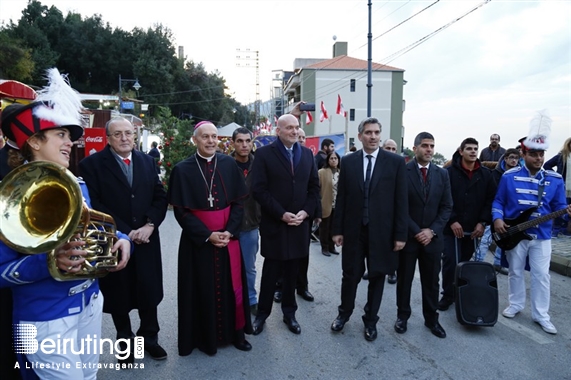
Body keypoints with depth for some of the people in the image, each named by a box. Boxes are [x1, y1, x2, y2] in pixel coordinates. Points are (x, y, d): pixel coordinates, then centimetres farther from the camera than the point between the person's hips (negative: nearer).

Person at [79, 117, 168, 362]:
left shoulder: (147, 161, 8)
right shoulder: (91, 164, -5)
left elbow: (160, 197, 5)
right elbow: (93, 205, -12)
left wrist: (149, 225, -11)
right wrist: (125, 232, -15)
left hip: (146, 239, 3)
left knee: (149, 293, 10)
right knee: (119, 296, 12)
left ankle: (149, 337, 32)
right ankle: (125, 342, 33)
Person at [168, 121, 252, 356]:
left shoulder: (229, 164, 1)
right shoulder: (182, 169, -6)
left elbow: (239, 201, 2)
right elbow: (180, 210, -7)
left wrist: (229, 231, -10)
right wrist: (207, 235, -14)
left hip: (228, 236, 2)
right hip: (198, 239, -2)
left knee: (231, 285, 10)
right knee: (203, 288, 8)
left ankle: (235, 332, 28)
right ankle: (206, 337, 26)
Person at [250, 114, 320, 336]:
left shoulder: (307, 154, 8)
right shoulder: (264, 154, -5)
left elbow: (314, 187, 8)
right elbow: (258, 189, -12)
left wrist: (305, 212, -7)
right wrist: (281, 214, -16)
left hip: (300, 223, 4)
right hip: (274, 223, -3)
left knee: (292, 271, 13)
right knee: (271, 271, 7)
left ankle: (289, 313, 29)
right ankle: (262, 313, 25)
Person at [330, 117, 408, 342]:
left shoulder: (395, 162, -3)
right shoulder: (348, 161, 2)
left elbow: (401, 200, -4)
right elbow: (341, 198, 3)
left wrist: (400, 234, -6)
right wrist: (337, 229, 1)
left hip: (382, 231, -1)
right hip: (353, 230, 1)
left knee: (377, 277, 12)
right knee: (350, 275, 11)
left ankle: (370, 320, 32)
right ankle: (344, 313, 35)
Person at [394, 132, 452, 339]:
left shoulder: (442, 174, 6)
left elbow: (447, 207, 4)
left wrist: (432, 230, -8)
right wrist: (415, 231, -13)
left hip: (432, 236, 3)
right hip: (407, 235, -3)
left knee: (431, 281, 12)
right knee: (404, 279, 10)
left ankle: (431, 319, 28)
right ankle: (402, 316, 26)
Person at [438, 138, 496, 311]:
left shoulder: (485, 173, 6)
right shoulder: (449, 172, -5)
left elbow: (491, 199, 5)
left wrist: (482, 222, -3)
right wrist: (452, 221, -14)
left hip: (473, 228, 3)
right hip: (451, 227, -3)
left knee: (465, 262, 10)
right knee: (450, 262, -3)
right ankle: (448, 295, 13)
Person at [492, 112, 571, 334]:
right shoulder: (509, 176, -5)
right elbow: (498, 201, 1)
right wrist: (497, 219, -14)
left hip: (541, 236, 1)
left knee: (541, 275, 7)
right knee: (515, 272, 13)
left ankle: (541, 314, 20)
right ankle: (515, 305, 30)